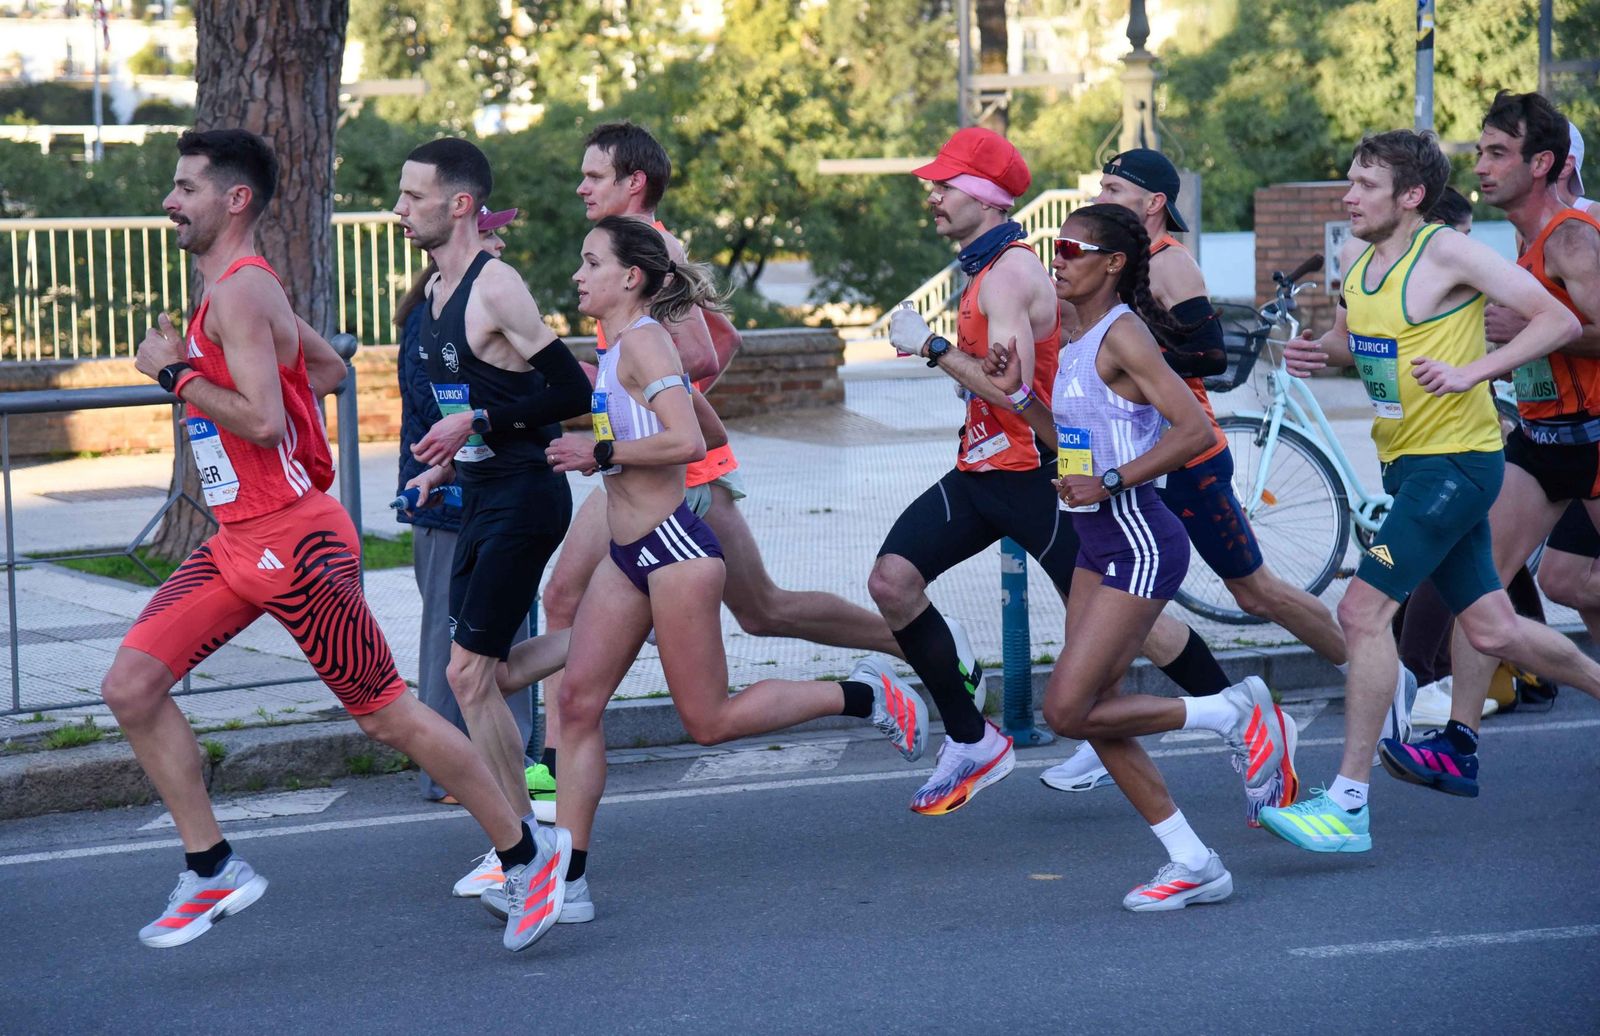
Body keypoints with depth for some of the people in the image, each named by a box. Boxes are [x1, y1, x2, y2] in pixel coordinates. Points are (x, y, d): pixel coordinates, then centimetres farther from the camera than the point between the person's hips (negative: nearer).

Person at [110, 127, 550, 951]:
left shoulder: (241, 293, -15)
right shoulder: (236, 291, 15)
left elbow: (262, 419, -27)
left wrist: (176, 373, -17)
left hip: (292, 541, -10)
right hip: (235, 542, 10)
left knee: (384, 712, -3)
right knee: (130, 685, -1)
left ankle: (523, 857, 10)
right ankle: (212, 869, 6)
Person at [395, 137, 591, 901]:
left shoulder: (496, 289, -16)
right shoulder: (438, 293, 12)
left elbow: (570, 392, -20)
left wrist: (476, 423, -21)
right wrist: (450, 465, 13)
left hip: (523, 496, -10)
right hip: (481, 497, 10)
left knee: (469, 673, -9)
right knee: (474, 676, 11)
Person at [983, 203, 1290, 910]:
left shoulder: (1123, 334, -14)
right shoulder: (1078, 341, 14)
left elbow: (1195, 429, -21)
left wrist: (1110, 482, -21)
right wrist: (1016, 394, 11)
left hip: (1139, 541, -10)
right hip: (1097, 544, 10)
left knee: (1067, 710, -12)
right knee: (1094, 715, 6)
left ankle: (1235, 713, 2)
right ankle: (1194, 865, 13)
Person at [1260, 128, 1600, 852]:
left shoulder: (1447, 253, -15)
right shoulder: (1356, 257, 8)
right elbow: (1353, 339, 26)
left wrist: (1471, 371, -25)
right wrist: (1318, 352, 2)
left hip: (1455, 460, -9)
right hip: (1406, 461, 9)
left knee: (1364, 609, -17)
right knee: (1493, 630, 15)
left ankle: (1348, 805, -14)